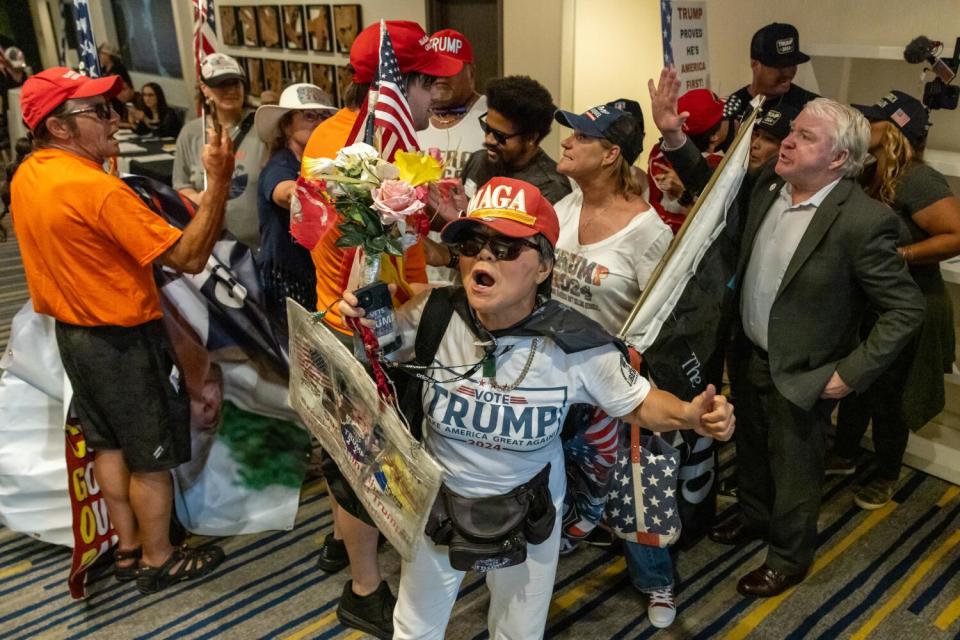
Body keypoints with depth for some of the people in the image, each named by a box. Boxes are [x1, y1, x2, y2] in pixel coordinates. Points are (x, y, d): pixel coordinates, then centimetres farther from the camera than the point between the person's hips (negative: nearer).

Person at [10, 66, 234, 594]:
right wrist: (218, 181, -29)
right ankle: (158, 560, 25)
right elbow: (190, 258, -29)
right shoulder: (98, 189, -27)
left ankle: (128, 548, 36)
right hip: (123, 341, -9)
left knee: (108, 445, 21)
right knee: (152, 458, 8)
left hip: (74, 332, 9)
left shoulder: (27, 177, 2)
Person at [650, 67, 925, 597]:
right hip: (748, 355, 6)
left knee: (793, 471, 16)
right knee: (752, 449, 27)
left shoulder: (864, 221, -24)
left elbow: (907, 310, -18)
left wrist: (851, 374, -18)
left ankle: (789, 557, 41)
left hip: (799, 374, -6)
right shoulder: (767, 185, -7)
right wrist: (673, 136, -7)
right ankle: (754, 515, 54)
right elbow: (711, 188, 10)